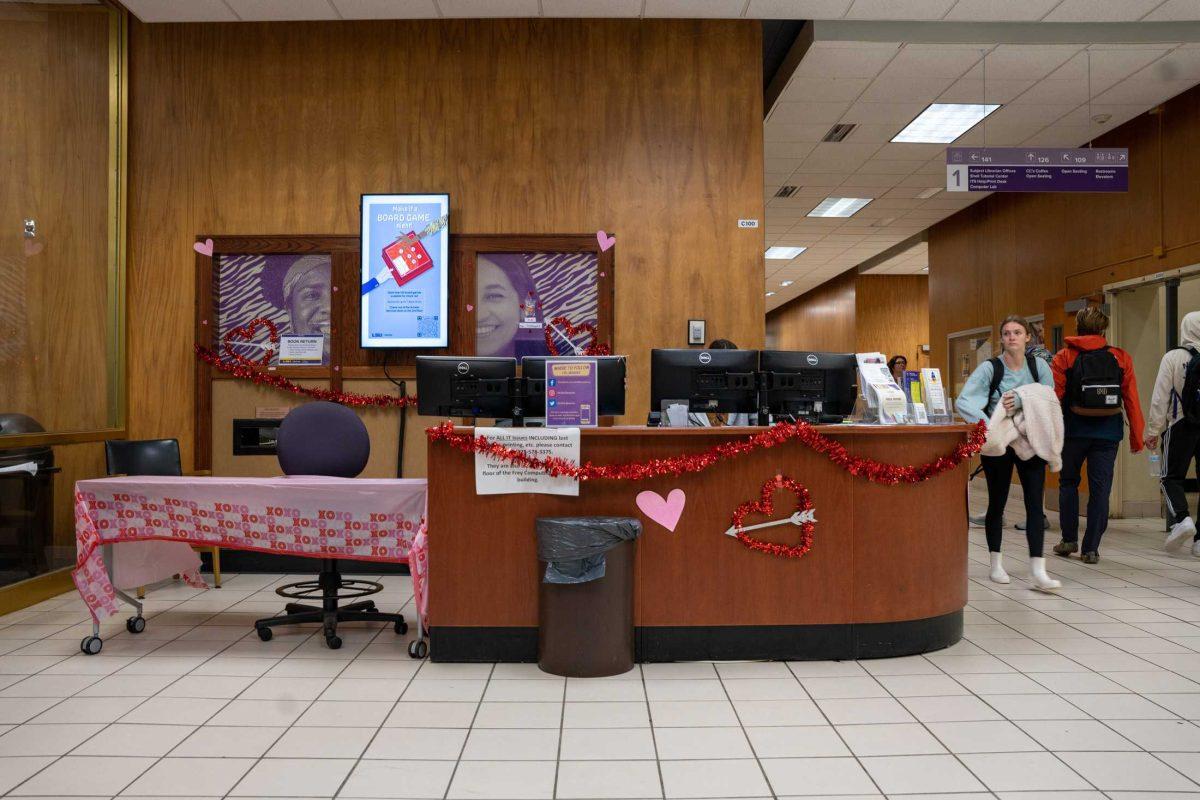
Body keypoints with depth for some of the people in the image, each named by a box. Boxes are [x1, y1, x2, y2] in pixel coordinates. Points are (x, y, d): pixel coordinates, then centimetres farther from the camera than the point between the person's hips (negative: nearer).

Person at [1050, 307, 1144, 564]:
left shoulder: (1064, 357, -2)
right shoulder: (1121, 358, 3)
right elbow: (1132, 400, 2)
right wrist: (1136, 437, 8)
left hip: (1074, 431, -1)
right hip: (1108, 433, 1)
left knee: (1068, 483, 16)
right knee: (1100, 489, 5)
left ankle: (1069, 539, 16)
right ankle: (1091, 549, 7)